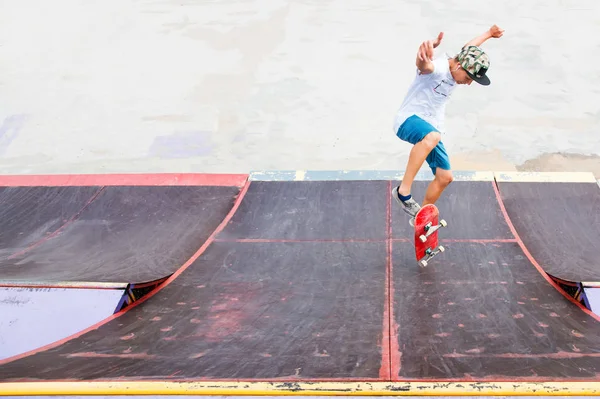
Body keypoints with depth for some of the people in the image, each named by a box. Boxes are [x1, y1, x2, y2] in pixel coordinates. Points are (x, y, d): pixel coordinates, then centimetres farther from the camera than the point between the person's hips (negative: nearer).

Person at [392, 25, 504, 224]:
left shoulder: (460, 69, 4)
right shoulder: (437, 67, -23)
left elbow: (469, 48, 28)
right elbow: (424, 66, -50)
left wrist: (488, 34, 44)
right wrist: (424, 56, -74)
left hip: (431, 130, 9)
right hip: (408, 119, -9)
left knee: (445, 177, 7)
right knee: (432, 136, -42)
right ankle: (403, 191, -41)